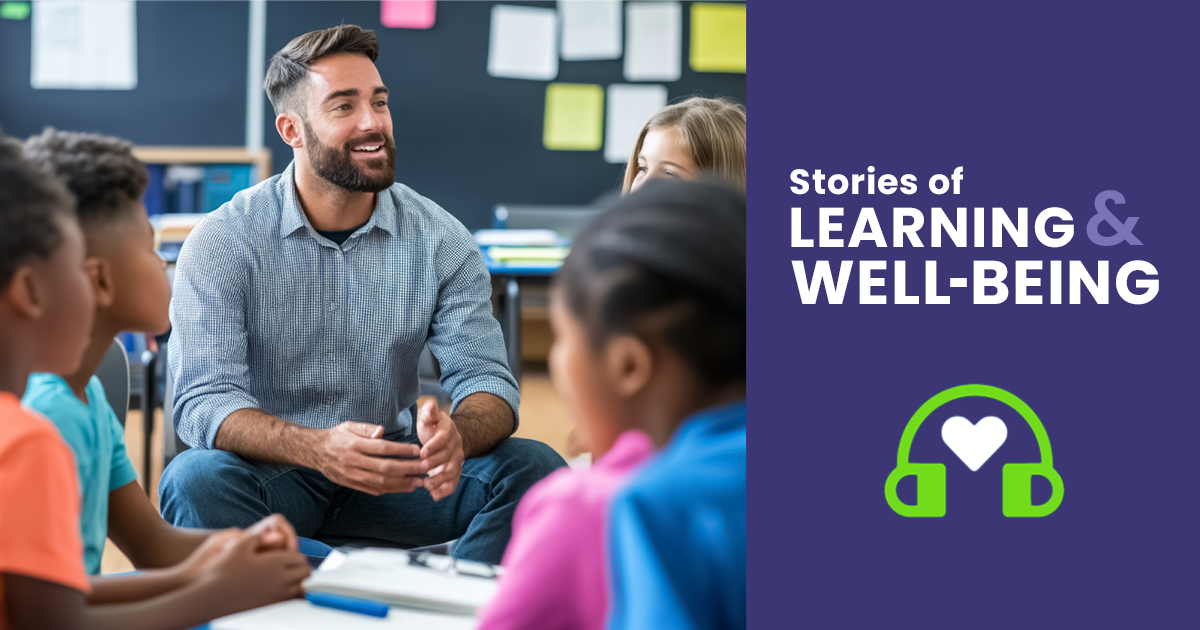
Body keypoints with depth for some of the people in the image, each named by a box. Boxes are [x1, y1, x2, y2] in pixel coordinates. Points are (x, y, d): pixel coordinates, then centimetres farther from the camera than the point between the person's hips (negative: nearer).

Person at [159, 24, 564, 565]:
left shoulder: (440, 240, 0)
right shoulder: (223, 242, -8)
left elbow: (486, 378, -5)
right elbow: (204, 402, -17)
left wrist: (456, 436, -33)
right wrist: (318, 448, -38)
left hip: (390, 477, 3)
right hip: (271, 479, -2)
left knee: (534, 469, -20)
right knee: (198, 477, -34)